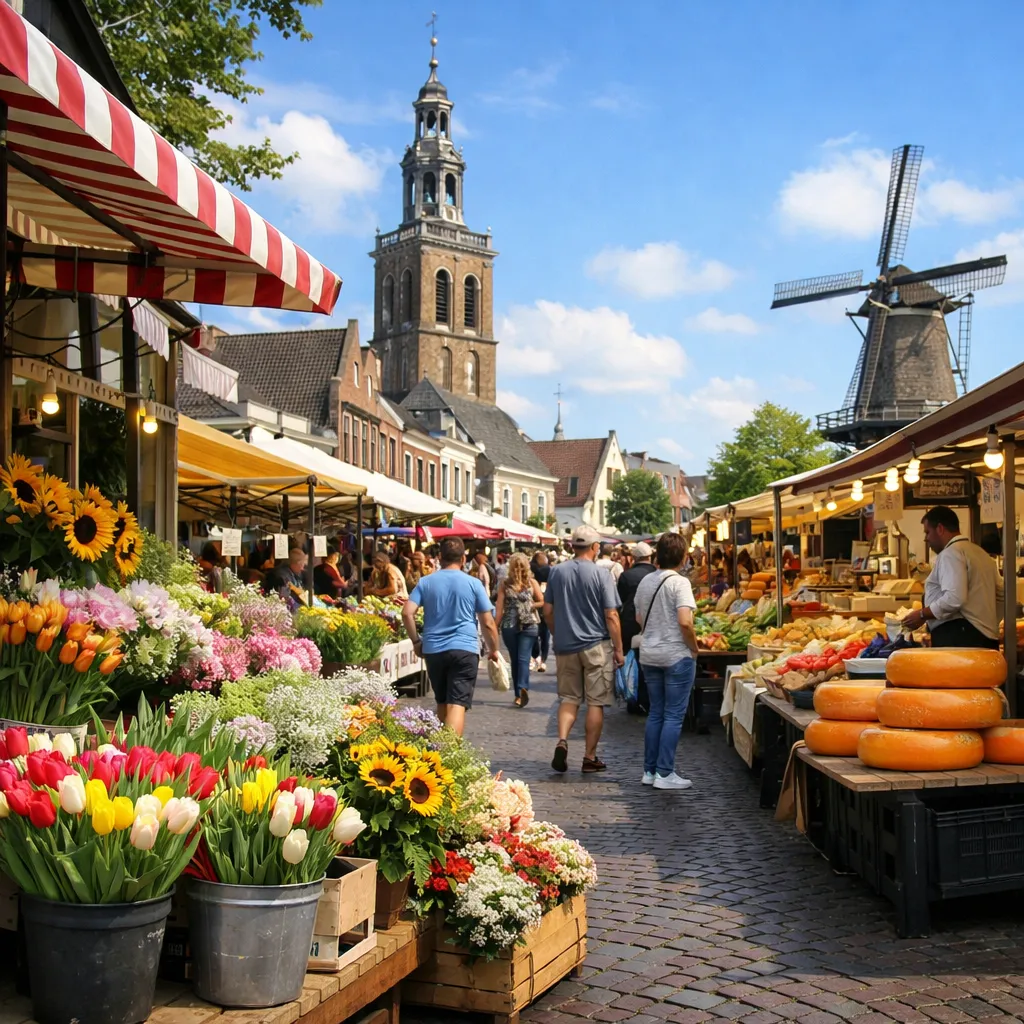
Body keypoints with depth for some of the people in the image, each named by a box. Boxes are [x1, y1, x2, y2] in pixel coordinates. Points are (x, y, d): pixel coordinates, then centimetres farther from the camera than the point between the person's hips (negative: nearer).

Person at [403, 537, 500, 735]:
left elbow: (407, 613, -5)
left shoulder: (425, 582, 6)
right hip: (464, 649, -3)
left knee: (442, 703, 19)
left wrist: (416, 641, 7)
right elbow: (487, 623, 1)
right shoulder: (473, 584, 0)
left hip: (433, 650, 3)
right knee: (458, 705, -9)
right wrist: (493, 650, 15)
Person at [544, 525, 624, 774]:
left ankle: (562, 741, -9)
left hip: (565, 646, 4)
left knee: (569, 699, 13)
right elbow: (611, 616, -10)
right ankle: (590, 757, 9)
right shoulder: (602, 574, -10)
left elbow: (548, 611, 8)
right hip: (596, 646, -3)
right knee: (595, 702, 5)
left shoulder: (557, 572, 2)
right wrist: (619, 649, -2)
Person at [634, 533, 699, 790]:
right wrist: (694, 648, -8)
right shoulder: (679, 582, -14)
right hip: (676, 655, -7)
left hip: (649, 655, 7)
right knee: (674, 716, 0)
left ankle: (650, 770, 17)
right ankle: (665, 773, 1)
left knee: (655, 713, 14)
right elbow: (685, 622, -22)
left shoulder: (645, 581, 7)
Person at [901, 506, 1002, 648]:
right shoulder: (980, 553, 21)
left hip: (956, 637, -10)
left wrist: (922, 615, -11)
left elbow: (955, 598, -21)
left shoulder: (951, 553, -9)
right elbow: (1001, 595, 23)